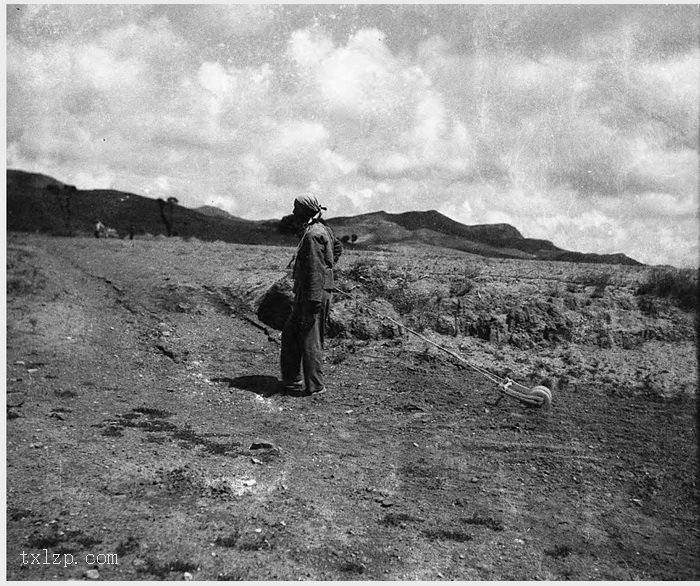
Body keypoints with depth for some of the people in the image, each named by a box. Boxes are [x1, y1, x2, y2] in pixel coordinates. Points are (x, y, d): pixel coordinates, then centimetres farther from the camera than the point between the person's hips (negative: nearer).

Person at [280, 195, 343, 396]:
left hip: (313, 293, -10)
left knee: (310, 340, -3)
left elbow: (315, 270, -22)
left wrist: (312, 301, -23)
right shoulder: (323, 230, 14)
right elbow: (338, 247, 32)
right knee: (290, 334, 16)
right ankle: (292, 380, 22)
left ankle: (315, 386, 5)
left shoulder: (313, 234, -17)